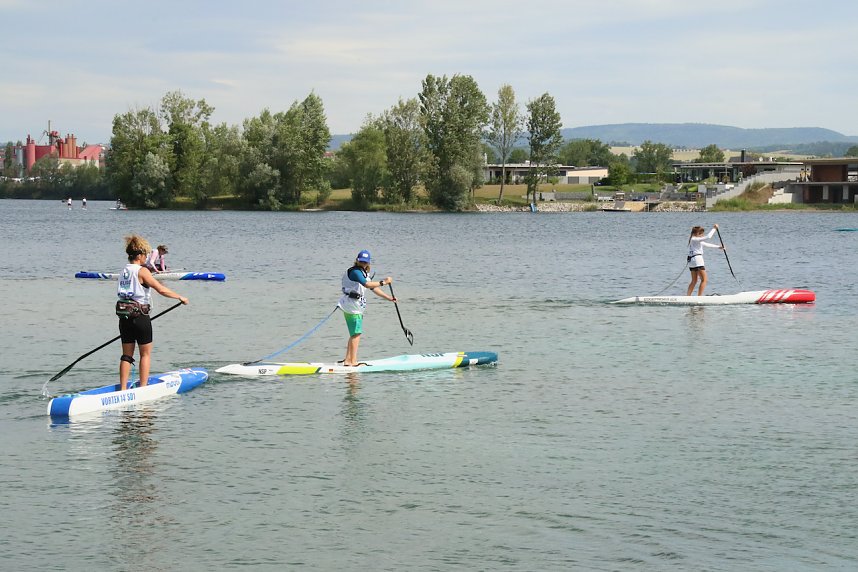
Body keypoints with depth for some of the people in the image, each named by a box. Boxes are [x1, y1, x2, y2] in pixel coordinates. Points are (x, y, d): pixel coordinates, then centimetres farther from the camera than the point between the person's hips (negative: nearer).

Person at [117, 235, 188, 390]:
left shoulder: (124, 270, 9)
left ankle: (123, 389, 9)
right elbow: (161, 290, -17)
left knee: (127, 354, 11)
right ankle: (143, 388, 6)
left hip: (124, 318, 7)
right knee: (145, 353, 6)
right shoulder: (142, 271, -13)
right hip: (140, 317, -7)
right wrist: (180, 297, -5)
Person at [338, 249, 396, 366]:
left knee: (354, 334, 16)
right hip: (352, 306, -11)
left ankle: (348, 360, 22)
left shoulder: (363, 273, 18)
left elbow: (373, 288, 20)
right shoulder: (355, 272, -15)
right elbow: (367, 284, -30)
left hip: (356, 307, 11)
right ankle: (353, 361, -7)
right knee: (356, 334, -9)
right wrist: (383, 282, -28)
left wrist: (388, 298, 16)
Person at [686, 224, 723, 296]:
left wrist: (718, 247, 26)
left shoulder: (697, 240, 19)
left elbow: (706, 244, 25)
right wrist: (714, 228, -9)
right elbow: (708, 237, -21)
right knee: (704, 279, -7)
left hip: (691, 261, 10)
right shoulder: (695, 239, -12)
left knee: (694, 281, 16)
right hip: (697, 259, -10)